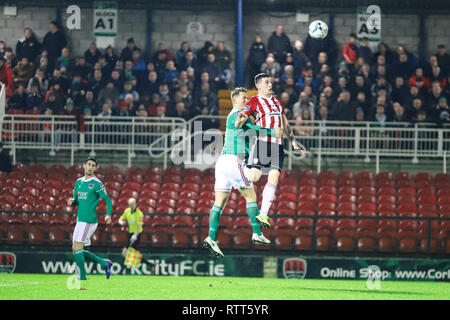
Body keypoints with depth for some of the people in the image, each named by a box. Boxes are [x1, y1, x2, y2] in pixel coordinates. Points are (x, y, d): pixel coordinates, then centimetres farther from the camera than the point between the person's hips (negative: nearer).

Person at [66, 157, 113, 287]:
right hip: (80, 219, 8)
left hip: (89, 220, -8)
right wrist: (72, 201, -1)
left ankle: (83, 279, -6)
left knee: (77, 248, -12)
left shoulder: (97, 183, -6)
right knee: (76, 250, 9)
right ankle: (104, 263, 18)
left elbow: (107, 199, -5)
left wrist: (109, 214, -20)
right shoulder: (79, 182, 15)